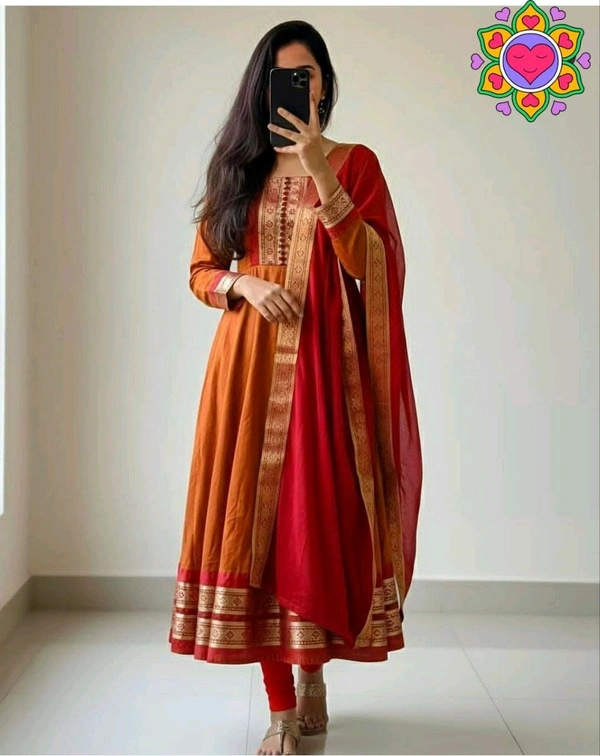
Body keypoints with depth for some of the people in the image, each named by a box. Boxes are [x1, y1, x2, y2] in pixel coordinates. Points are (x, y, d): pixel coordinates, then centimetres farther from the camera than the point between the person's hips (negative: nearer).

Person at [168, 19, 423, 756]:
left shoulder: (355, 162, 5)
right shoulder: (237, 168, 13)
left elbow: (371, 265, -8)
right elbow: (201, 271, 14)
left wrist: (321, 172, -15)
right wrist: (245, 286, -8)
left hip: (326, 362, -2)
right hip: (251, 362, 2)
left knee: (324, 516, -3)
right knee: (256, 516, -2)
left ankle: (314, 673, 21)